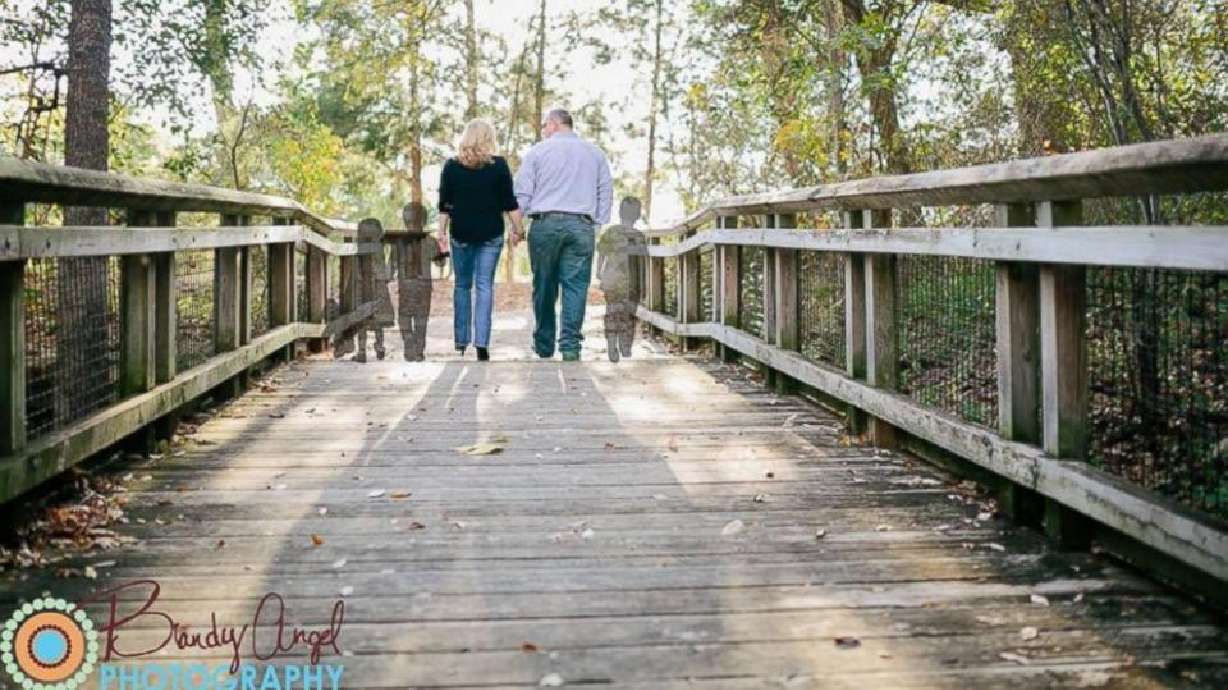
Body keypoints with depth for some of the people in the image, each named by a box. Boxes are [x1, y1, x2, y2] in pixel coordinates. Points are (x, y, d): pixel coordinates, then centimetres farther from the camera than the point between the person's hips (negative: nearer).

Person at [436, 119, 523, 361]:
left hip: (461, 234, 1)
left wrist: (441, 233, 8)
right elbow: (509, 202, -2)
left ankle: (461, 341, 14)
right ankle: (481, 343, -9)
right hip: (491, 234, -1)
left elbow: (444, 205, 2)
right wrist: (517, 229, 5)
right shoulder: (499, 165, -2)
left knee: (462, 285, 13)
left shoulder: (451, 166, 1)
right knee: (485, 286, 1)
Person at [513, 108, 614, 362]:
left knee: (544, 287, 7)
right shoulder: (595, 153, 14)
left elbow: (522, 194, 3)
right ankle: (570, 345, -10)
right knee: (576, 285, -1)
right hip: (582, 226, 1)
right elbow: (605, 194, 12)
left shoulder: (537, 152, 6)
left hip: (545, 224, -1)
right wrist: (600, 227, 14)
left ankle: (544, 346, 15)